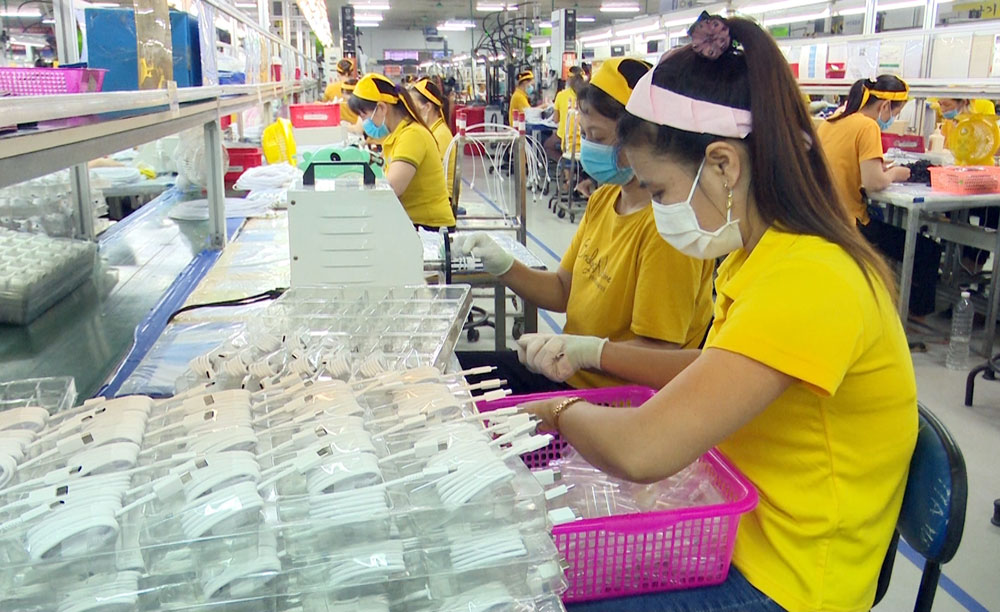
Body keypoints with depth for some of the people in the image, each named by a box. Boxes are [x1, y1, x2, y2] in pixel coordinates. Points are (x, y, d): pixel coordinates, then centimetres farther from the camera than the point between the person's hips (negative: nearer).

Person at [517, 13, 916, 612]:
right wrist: (598, 352, 6)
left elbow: (643, 450, -39)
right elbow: (714, 370, 18)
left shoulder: (807, 281, -31)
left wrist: (562, 411, -18)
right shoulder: (760, 254, 2)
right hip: (735, 525, 8)